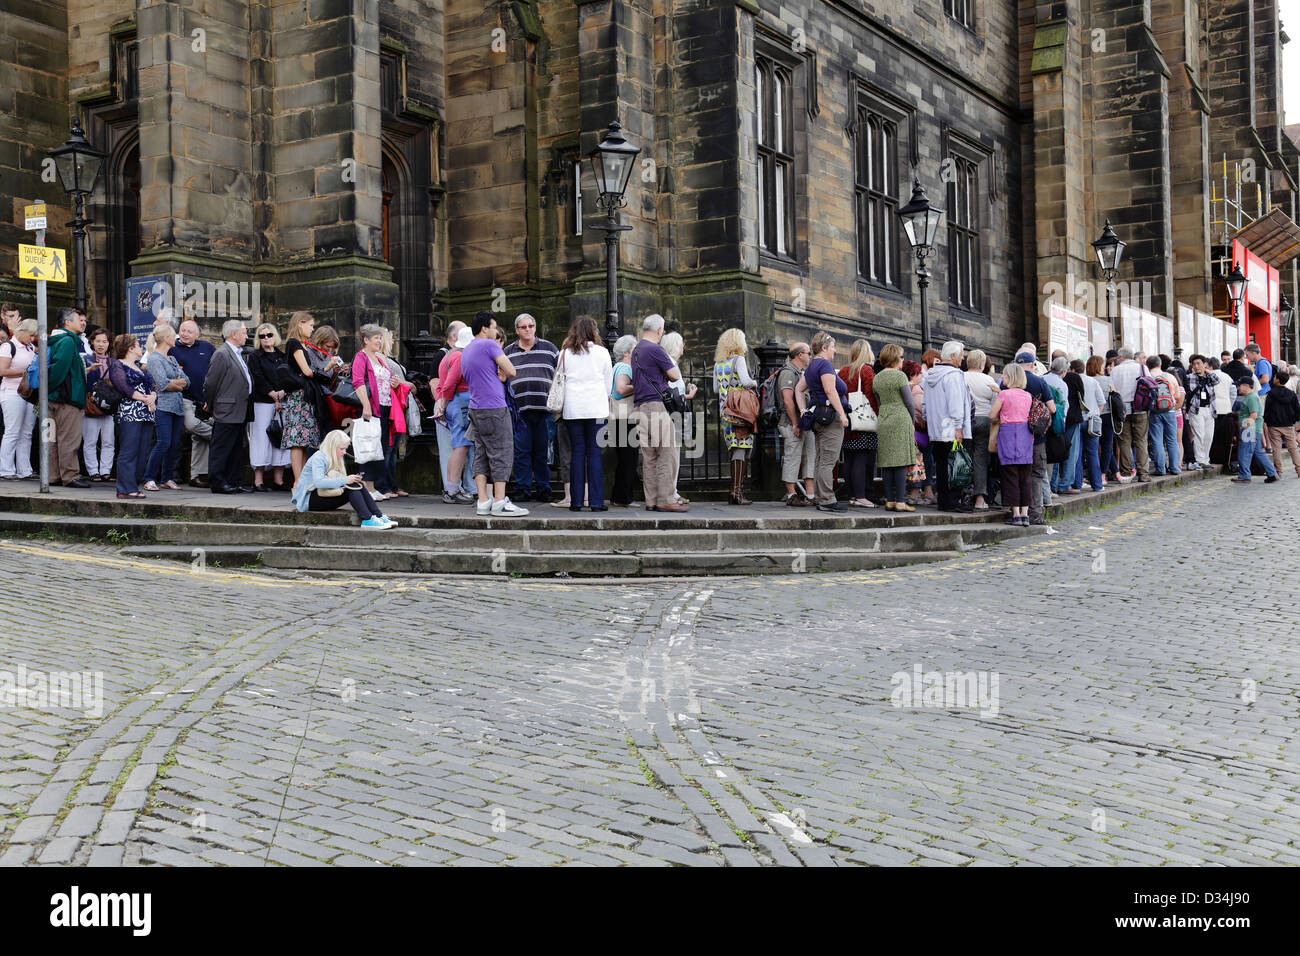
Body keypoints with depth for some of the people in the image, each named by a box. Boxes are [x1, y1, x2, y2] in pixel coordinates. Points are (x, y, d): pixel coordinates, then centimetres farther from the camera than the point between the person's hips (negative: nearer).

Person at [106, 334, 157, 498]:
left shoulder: (139, 367, 25)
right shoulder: (117, 365, 2)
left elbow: (152, 388, 18)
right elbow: (123, 387, -12)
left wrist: (152, 397, -4)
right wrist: (144, 398, -13)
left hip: (147, 415, 8)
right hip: (129, 414, -8)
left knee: (142, 452, 5)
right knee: (129, 452, -11)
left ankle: (134, 486, 11)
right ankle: (126, 489, -11)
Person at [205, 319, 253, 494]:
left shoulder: (238, 354, 18)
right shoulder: (222, 354, -12)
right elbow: (210, 383, -11)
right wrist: (211, 405, -2)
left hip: (239, 413, 9)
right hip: (227, 412, -9)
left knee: (237, 450, 12)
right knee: (222, 449, -4)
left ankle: (235, 482, 17)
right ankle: (218, 484, -1)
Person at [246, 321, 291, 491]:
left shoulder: (282, 356, 17)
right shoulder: (255, 357, 4)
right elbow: (259, 380, -6)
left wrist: (282, 393, -10)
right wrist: (274, 396, -13)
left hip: (282, 401, 4)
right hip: (263, 402, -4)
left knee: (281, 438, 2)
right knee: (262, 438, -7)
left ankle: (279, 480, 5)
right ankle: (258, 481, -6)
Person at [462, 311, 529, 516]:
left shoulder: (466, 351, 18)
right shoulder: (489, 345, -9)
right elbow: (511, 371, -11)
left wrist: (500, 376, 6)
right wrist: (504, 374, 10)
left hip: (475, 410, 9)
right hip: (494, 409, -9)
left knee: (481, 455, 8)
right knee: (501, 454, -5)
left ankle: (483, 502, 6)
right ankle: (499, 503, -6)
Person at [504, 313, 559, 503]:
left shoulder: (549, 348, 10)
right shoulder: (508, 352, 12)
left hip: (544, 408, 0)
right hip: (519, 409, 0)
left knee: (543, 452, 3)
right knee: (522, 451, 0)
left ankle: (543, 489, 10)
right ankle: (523, 489, 6)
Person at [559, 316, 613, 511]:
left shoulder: (565, 354, 6)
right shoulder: (602, 352, 2)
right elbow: (609, 383, 8)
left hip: (572, 410, 2)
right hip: (596, 408, -2)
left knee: (577, 453, 4)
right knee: (594, 453, -1)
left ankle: (577, 501, 3)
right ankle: (596, 501, -3)